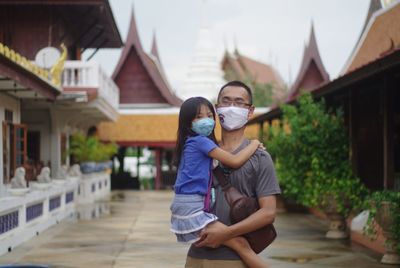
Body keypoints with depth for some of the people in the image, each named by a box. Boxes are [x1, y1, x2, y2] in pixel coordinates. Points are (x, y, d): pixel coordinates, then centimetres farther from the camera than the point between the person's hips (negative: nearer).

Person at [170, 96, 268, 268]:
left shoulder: (192, 142, 18)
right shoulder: (200, 141, -9)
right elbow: (235, 161, -14)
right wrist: (254, 144, 2)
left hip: (185, 208, 11)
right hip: (191, 210, -11)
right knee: (240, 243, -16)